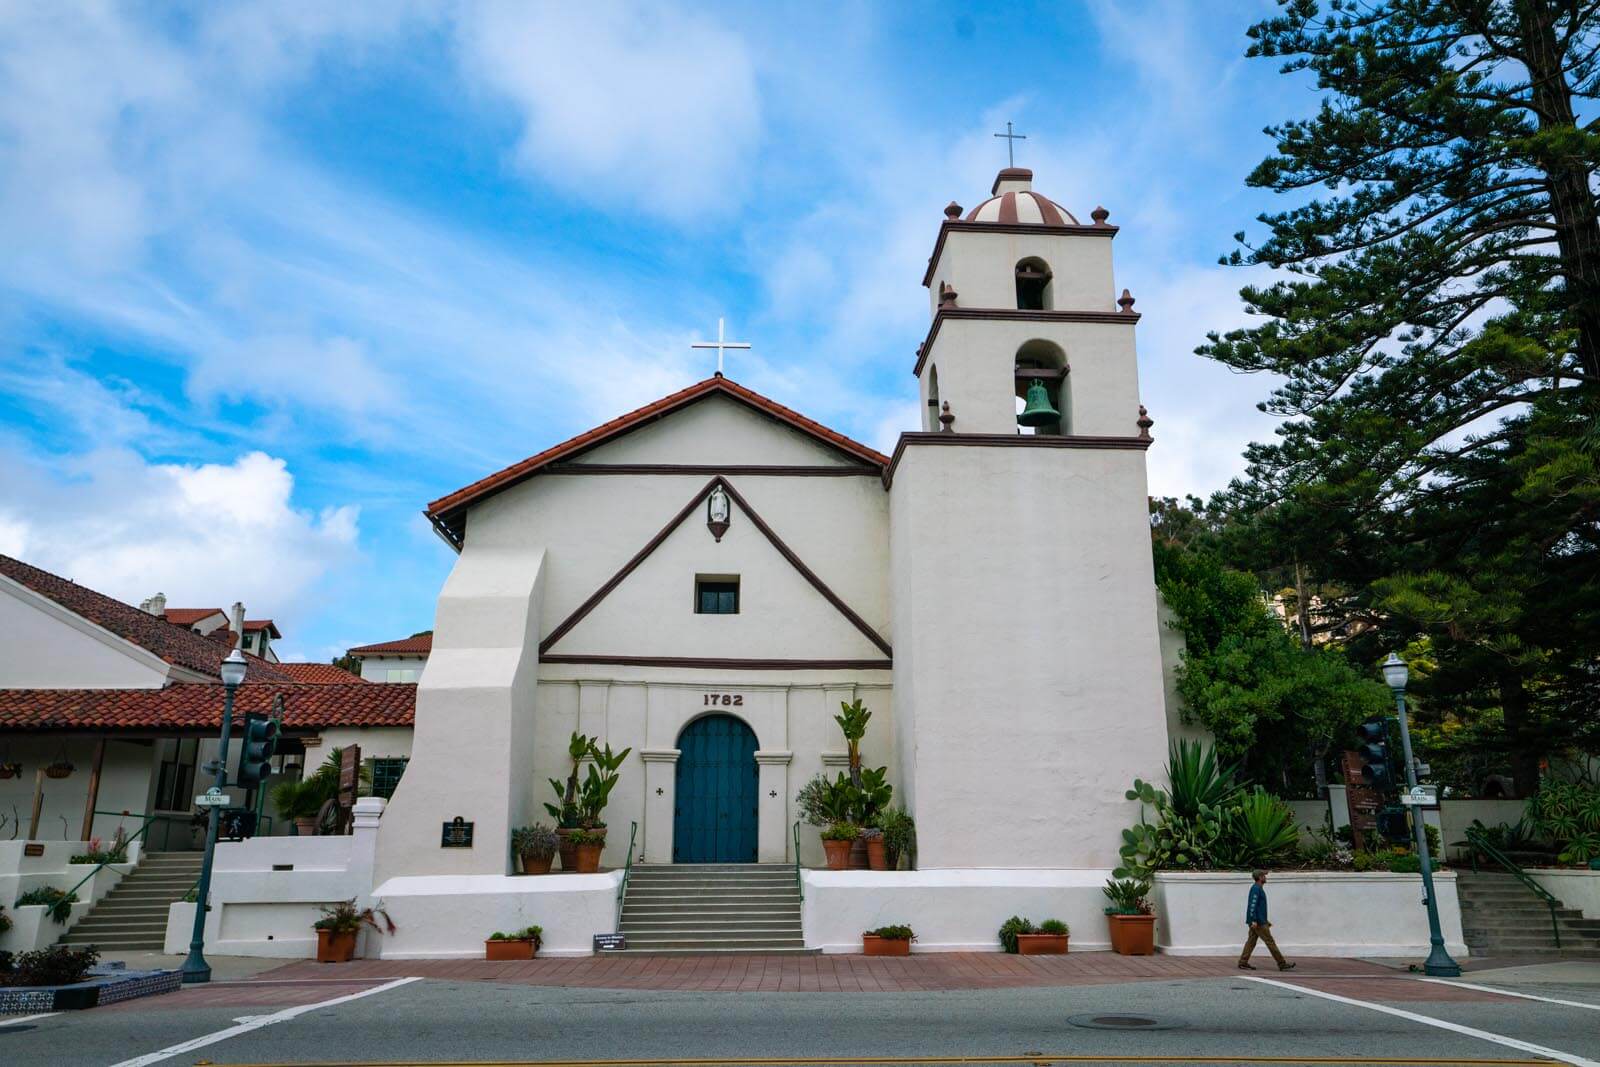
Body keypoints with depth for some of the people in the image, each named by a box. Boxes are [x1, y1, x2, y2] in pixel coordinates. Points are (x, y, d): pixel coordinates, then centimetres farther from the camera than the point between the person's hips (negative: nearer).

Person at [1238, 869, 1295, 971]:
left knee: (1251, 942, 6)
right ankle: (1282, 964, 1)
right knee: (1270, 942, -4)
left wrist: (1265, 921, 24)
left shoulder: (1258, 889, 19)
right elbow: (1252, 904, -22)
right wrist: (1254, 920, -27)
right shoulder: (1256, 888, -13)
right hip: (1258, 922, -10)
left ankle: (1243, 963, 3)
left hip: (1258, 921, 10)